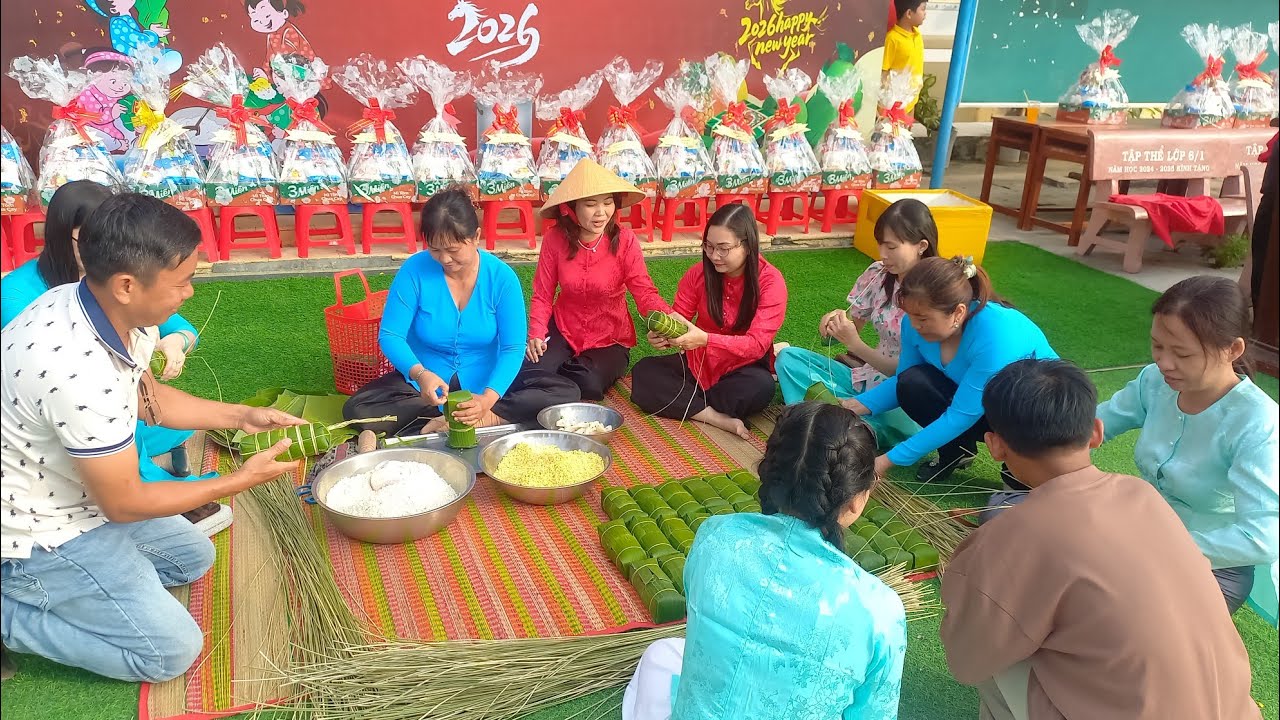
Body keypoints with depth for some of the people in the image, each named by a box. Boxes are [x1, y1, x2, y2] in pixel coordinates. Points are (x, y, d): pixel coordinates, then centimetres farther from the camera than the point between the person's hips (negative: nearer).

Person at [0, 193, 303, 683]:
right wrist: (239, 481, -16)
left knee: (193, 558, 21)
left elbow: (146, 397, 11)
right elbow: (123, 503, -23)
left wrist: (242, 416, 3)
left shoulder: (114, 309, -11)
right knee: (172, 650, -8)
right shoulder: (79, 370, -37)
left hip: (74, 495, 9)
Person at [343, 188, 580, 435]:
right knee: (357, 409, -26)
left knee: (566, 393, -19)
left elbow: (513, 348, -16)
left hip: (485, 381, 0)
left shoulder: (501, 277, -14)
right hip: (424, 382, 1)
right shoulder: (414, 271, -15)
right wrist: (419, 374, -35)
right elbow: (390, 336, -13)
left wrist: (488, 398, -35)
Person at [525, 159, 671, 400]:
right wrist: (536, 334, -23)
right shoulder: (554, 239, -12)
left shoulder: (624, 240, -16)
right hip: (563, 329, 1)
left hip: (609, 337, -1)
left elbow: (645, 292, -24)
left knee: (589, 385, -27)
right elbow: (543, 296, -6)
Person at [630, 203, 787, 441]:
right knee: (643, 372, -21)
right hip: (697, 363, 4)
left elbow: (756, 344, -24)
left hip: (742, 368, -3)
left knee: (760, 388, -37)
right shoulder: (699, 274, -6)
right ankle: (719, 419, -27)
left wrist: (705, 339, -40)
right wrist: (664, 334, -28)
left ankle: (684, 402, -16)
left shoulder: (770, 282, -17)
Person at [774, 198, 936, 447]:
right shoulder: (878, 275, -1)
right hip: (869, 377, 6)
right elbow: (853, 328, 9)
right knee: (788, 357, -9)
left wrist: (855, 344, -24)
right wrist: (836, 325, -15)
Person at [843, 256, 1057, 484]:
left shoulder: (996, 335, -37)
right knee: (913, 384, -21)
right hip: (970, 399, 6)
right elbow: (902, 380, -1)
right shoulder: (917, 324, -17)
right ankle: (957, 451, 6)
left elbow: (961, 415, -34)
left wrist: (889, 460, -33)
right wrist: (860, 405, -21)